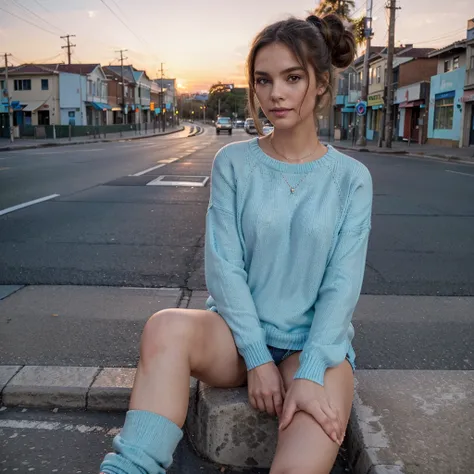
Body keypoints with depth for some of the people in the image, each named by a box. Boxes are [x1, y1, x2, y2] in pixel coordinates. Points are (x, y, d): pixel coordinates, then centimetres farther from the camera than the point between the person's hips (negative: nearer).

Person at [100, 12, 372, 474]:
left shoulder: (351, 178, 0)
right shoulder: (233, 163, -1)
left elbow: (342, 284, -7)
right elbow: (224, 265, -6)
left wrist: (309, 374, -18)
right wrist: (257, 358, -14)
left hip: (315, 341, 0)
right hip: (239, 331, 1)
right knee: (166, 326, -32)